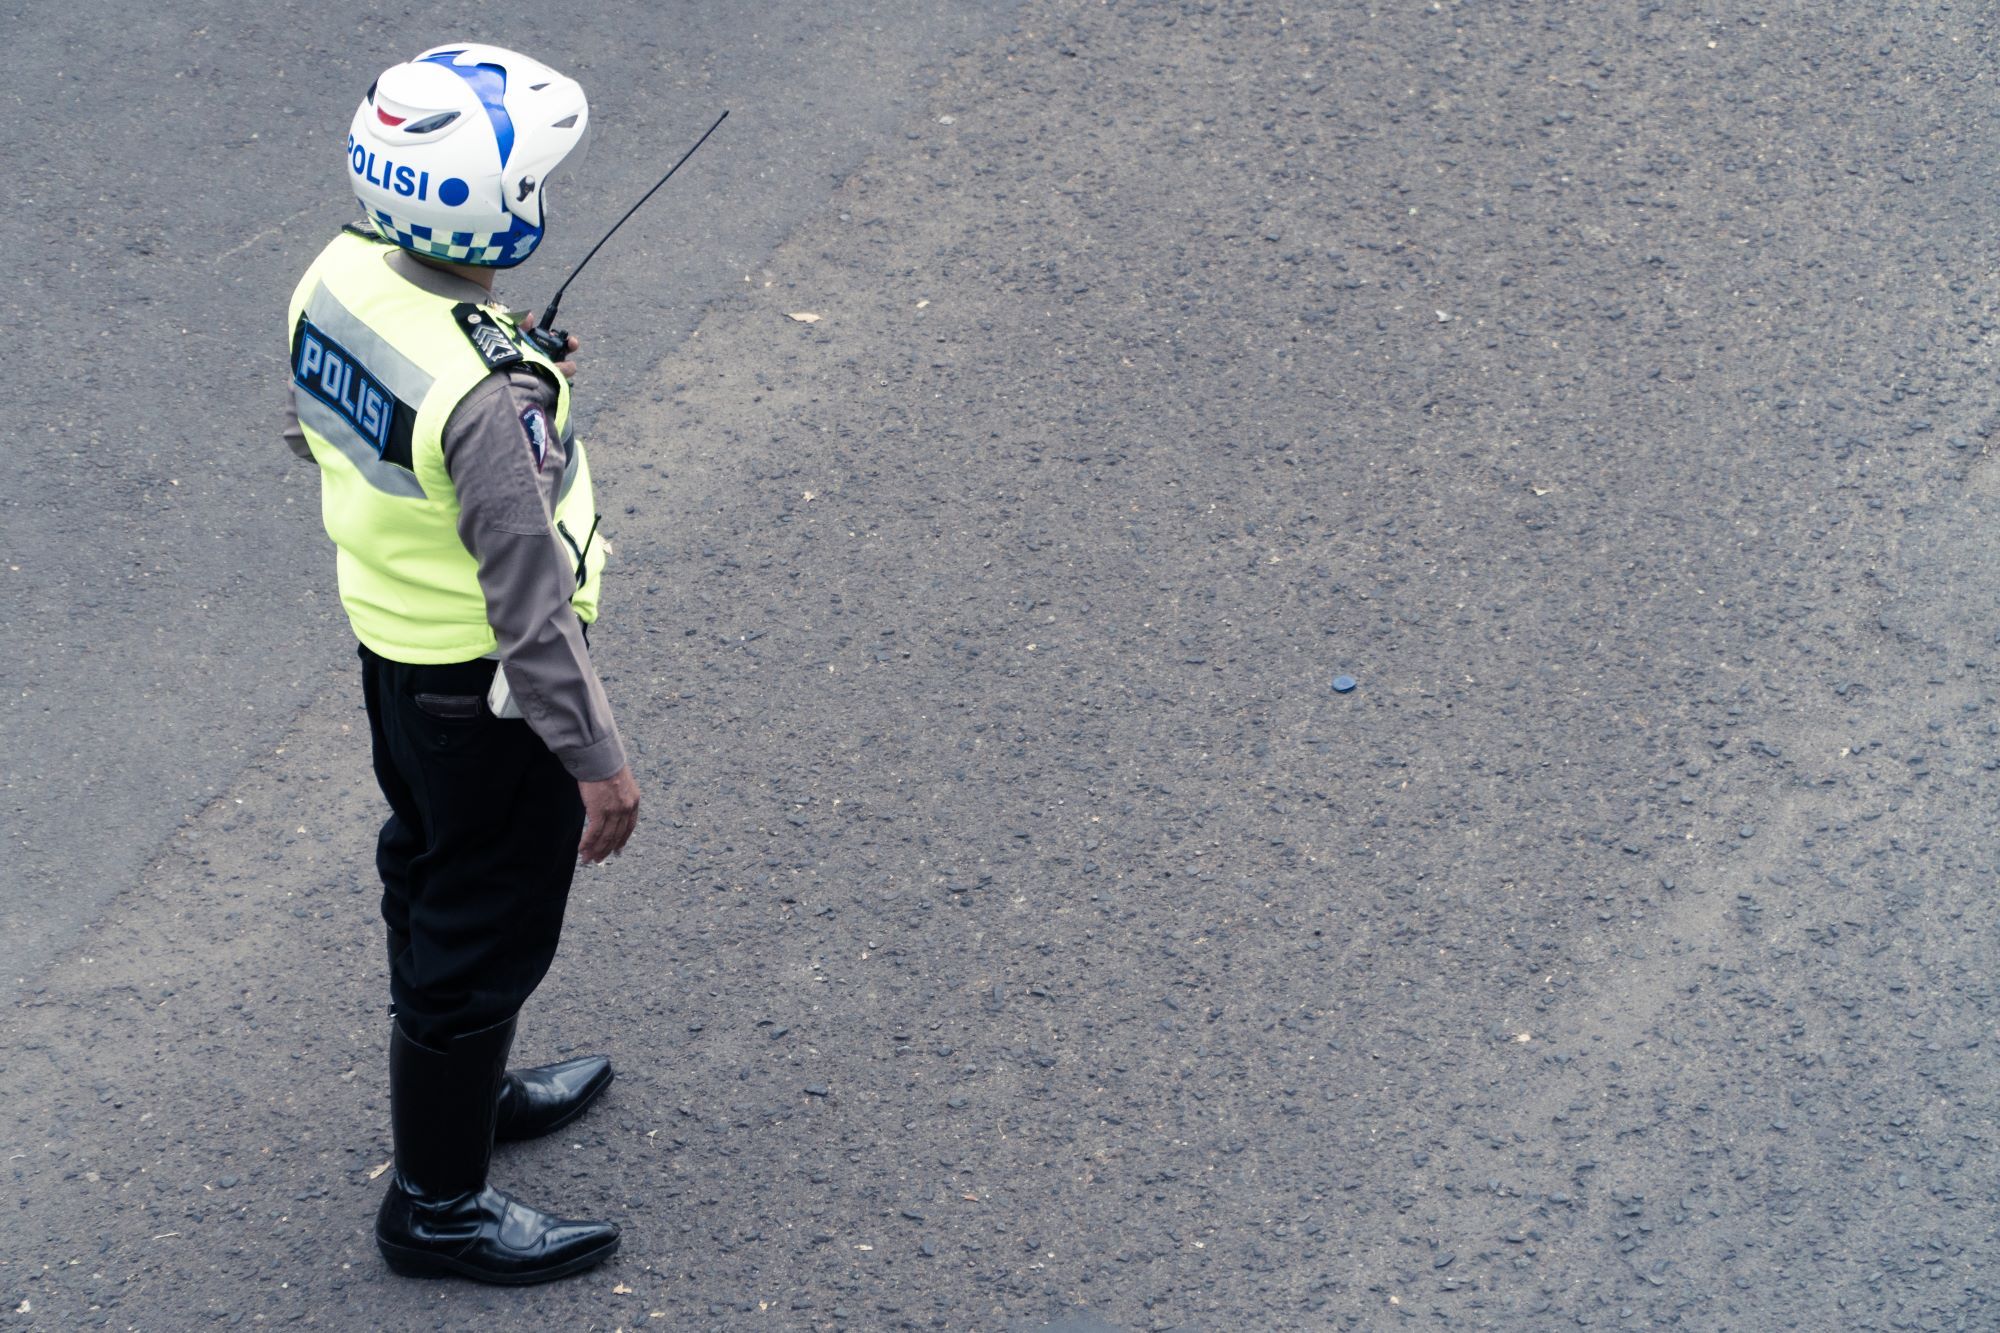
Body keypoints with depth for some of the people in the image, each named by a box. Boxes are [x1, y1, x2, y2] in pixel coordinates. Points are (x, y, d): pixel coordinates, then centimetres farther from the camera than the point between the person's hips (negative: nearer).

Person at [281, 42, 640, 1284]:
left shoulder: (337, 278, -12)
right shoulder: (491, 398, -36)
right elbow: (529, 605, -29)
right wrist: (598, 761, -17)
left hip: (388, 635, 9)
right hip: (482, 688, -8)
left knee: (432, 873, 28)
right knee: (488, 931, 10)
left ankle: (463, 1088, 52)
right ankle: (438, 1204, 27)